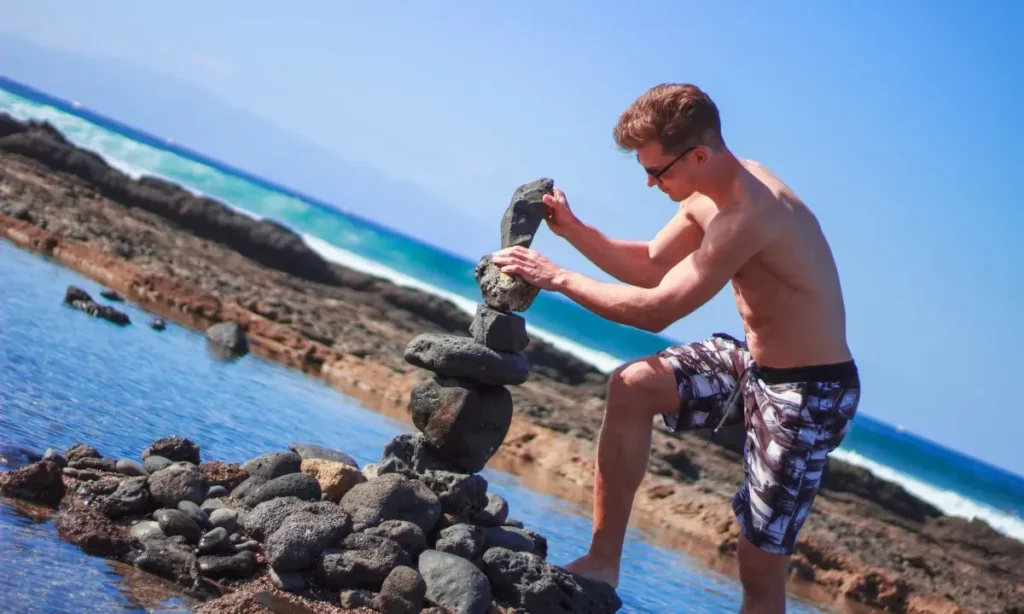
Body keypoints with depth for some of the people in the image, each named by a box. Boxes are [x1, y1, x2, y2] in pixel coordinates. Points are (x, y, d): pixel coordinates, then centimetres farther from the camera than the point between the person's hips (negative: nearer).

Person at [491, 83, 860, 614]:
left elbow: (656, 310, -27)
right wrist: (573, 230, -2)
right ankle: (602, 563, 6)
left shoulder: (747, 215, -31)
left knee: (760, 565, -3)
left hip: (809, 394, -9)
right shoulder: (714, 190, 0)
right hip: (754, 360, 9)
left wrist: (558, 278, -19)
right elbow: (649, 266, 12)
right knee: (632, 387, -2)